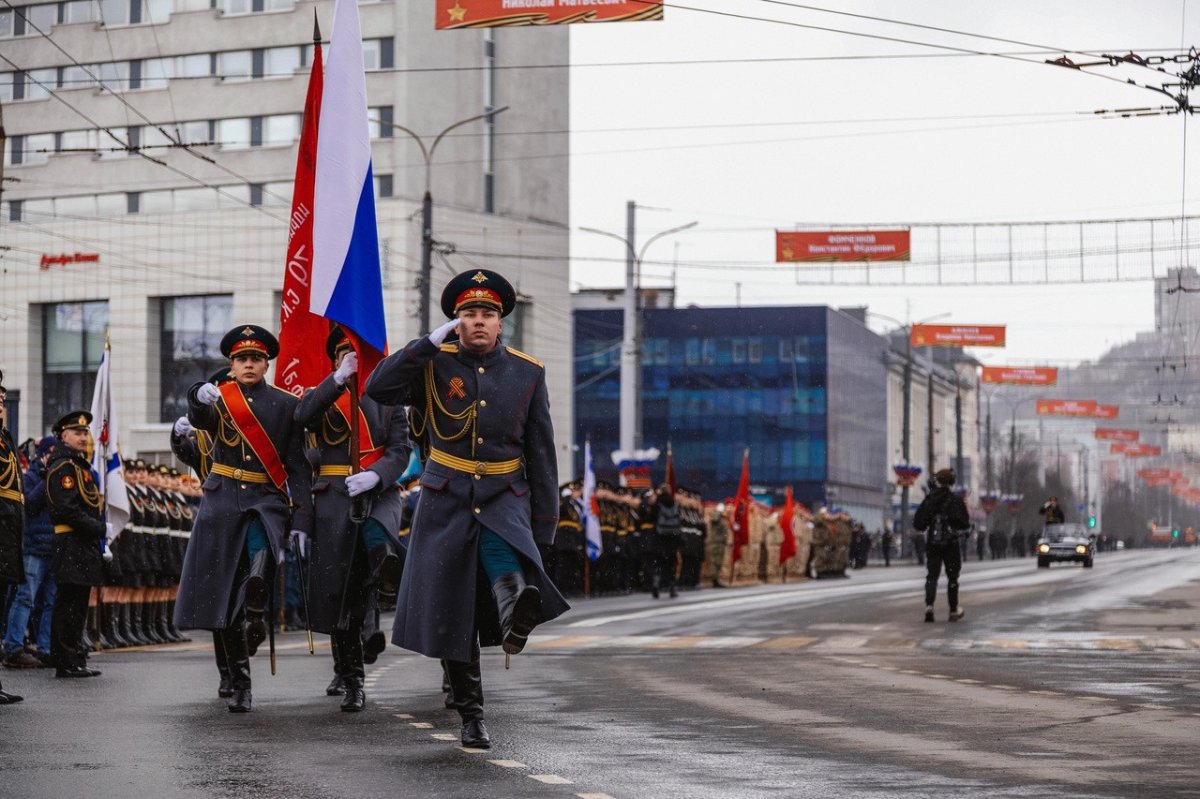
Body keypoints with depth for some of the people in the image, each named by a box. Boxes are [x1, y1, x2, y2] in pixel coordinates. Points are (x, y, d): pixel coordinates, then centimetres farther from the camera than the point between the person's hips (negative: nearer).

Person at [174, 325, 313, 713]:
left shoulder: (286, 405, 5)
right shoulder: (217, 399, 6)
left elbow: (298, 467, 3)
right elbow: (199, 418, -19)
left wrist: (301, 522, -6)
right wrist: (199, 397, -43)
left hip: (267, 500, -1)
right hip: (222, 502, 1)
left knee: (261, 555, -37)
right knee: (225, 598, 1)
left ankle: (256, 615, -14)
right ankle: (240, 685, 10)